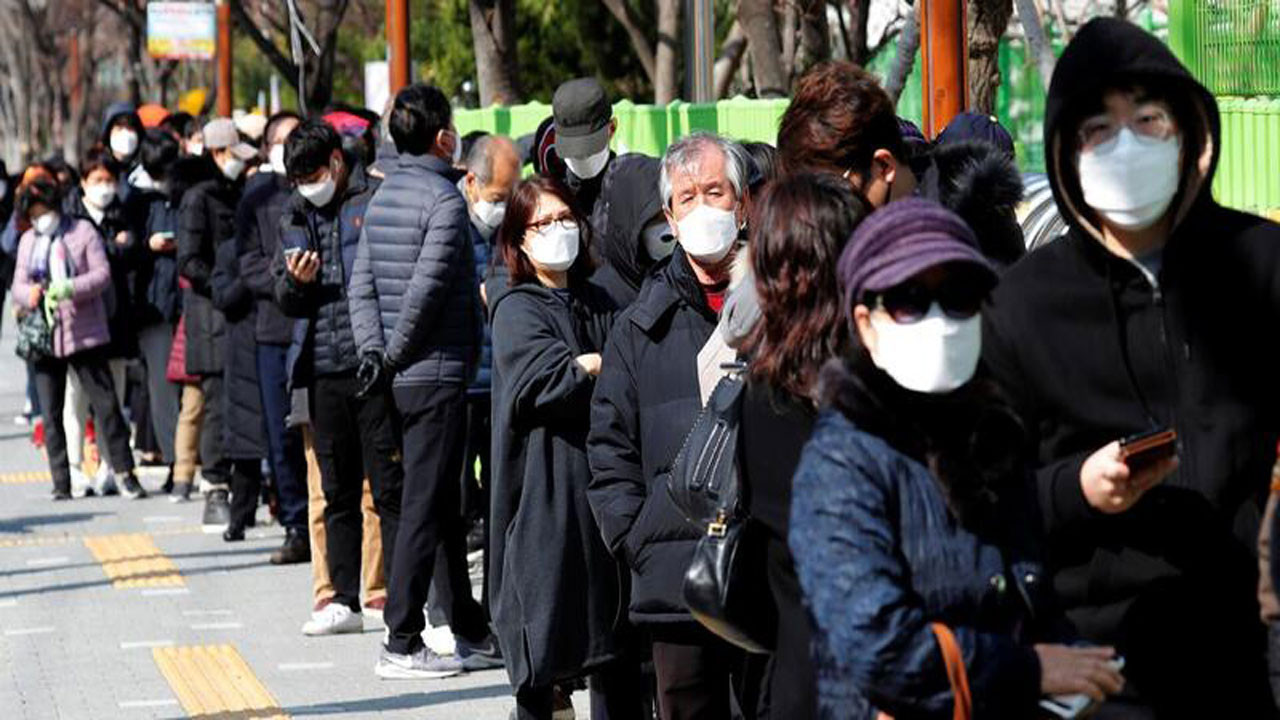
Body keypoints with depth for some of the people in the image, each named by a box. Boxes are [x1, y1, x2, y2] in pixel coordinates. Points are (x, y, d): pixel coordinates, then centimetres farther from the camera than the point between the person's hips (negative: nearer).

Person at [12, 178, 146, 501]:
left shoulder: (83, 231, 1)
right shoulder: (28, 241, 13)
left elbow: (103, 274, -6)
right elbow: (18, 286, 12)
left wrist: (71, 288, -22)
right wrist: (30, 294, -12)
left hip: (84, 334, -4)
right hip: (44, 337, 4)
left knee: (106, 404, -5)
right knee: (51, 414, 3)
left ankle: (124, 471, 2)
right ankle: (61, 483, 8)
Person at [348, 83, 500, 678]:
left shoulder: (381, 199, 11)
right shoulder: (444, 199, -14)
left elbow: (361, 285, 8)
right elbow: (426, 289, -20)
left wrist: (373, 349, 1)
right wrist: (396, 355, -10)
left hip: (404, 377, 8)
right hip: (438, 370, -8)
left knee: (445, 505, 15)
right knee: (424, 507, -5)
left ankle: (471, 633, 23)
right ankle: (401, 643, -4)